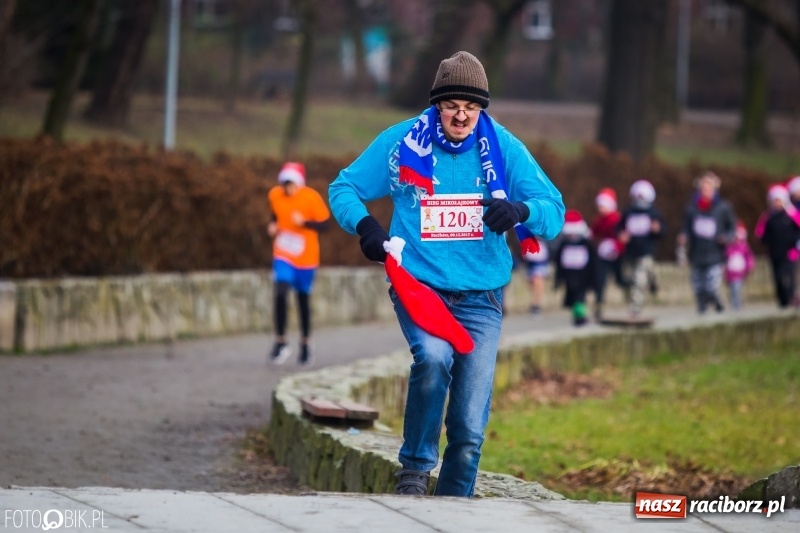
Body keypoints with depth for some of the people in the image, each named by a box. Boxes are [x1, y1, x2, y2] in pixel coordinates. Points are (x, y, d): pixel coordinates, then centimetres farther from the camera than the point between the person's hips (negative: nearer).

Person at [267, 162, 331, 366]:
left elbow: (324, 224, -10)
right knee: (280, 293, -18)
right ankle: (280, 342, -8)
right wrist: (273, 226, -5)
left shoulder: (311, 198, -14)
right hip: (283, 255, 1)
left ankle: (305, 344, 27)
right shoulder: (275, 195, -4)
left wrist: (304, 222, -26)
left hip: (305, 257, -1)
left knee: (303, 299, 10)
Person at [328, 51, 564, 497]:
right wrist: (366, 225, -14)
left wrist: (519, 210, -24)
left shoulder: (504, 148, 0)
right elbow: (343, 188, 7)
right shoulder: (402, 143, -2)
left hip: (481, 298, 2)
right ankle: (416, 467, -15)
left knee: (470, 427, -1)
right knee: (434, 356, -33)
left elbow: (554, 210, -1)